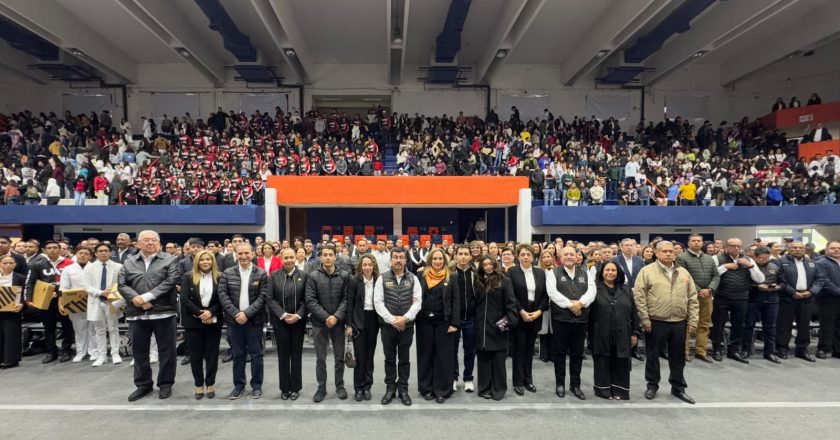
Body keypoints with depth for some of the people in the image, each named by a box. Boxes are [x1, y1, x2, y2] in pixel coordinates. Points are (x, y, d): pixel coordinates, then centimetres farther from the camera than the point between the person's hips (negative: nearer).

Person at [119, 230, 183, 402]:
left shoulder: (169, 260, -1)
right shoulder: (129, 262, 10)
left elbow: (171, 282, -12)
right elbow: (122, 284, 2)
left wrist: (146, 296, -17)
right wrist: (137, 299, -14)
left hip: (163, 313, -3)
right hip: (137, 315, 3)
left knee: (166, 351, 5)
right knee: (139, 352, 13)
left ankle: (165, 384, 20)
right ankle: (143, 384, 29)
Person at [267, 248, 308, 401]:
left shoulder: (303, 275, 0)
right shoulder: (274, 276, 1)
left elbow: (306, 299, -1)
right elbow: (269, 298, -2)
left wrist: (298, 315, -13)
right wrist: (282, 314, -12)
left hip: (298, 320, 0)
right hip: (280, 320, 0)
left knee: (296, 353, 6)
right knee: (283, 354, 7)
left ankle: (295, 387, 17)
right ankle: (284, 388, 18)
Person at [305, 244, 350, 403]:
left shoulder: (343, 276, 0)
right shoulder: (313, 276, -4)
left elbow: (346, 299, -2)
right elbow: (310, 300, -8)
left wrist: (336, 316, -15)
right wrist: (326, 317, -15)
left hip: (338, 322, 1)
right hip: (319, 322, -1)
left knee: (340, 356, 11)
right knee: (320, 358, 8)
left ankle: (340, 386, 26)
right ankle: (321, 388, 21)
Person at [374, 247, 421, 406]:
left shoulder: (413, 278, 2)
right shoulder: (382, 278, 0)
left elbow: (417, 301, -2)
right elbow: (378, 302, -5)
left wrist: (405, 318, -13)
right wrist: (392, 320, -12)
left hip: (407, 325, 0)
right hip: (388, 324, 0)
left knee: (404, 359, 8)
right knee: (389, 359, 10)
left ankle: (403, 389, 20)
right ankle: (390, 388, 22)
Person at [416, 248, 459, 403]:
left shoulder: (450, 278, 1)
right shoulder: (421, 276, 3)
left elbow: (456, 301, -2)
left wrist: (454, 323, -9)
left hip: (443, 322, -1)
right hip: (424, 321, 1)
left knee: (443, 356, 4)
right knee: (425, 355, 9)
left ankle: (441, 390, 15)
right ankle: (426, 388, 21)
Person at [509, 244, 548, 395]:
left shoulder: (540, 273, 8)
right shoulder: (512, 271, -3)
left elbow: (545, 295, 5)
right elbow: (510, 295, -9)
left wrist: (539, 311, -8)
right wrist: (522, 312, -14)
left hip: (535, 316, 3)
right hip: (518, 316, -3)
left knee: (529, 348, 11)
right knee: (518, 348, 3)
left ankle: (528, 379, 21)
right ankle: (518, 381, 11)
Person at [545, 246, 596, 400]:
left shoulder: (584, 272, 11)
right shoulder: (553, 272, 0)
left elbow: (591, 290, 1)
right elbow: (552, 292, -12)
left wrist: (581, 302, -16)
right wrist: (569, 304, -17)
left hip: (581, 318, 3)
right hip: (561, 318, -3)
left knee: (577, 353, 11)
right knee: (560, 352, 6)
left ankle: (575, 385, 22)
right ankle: (560, 383, 18)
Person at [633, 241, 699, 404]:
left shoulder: (683, 273, 8)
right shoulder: (647, 271, -6)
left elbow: (692, 298, 10)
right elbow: (639, 297, -9)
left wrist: (692, 320, 3)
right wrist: (645, 319, -11)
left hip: (679, 322, 4)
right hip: (656, 322, -3)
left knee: (678, 357, 13)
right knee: (653, 355, 9)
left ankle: (678, 387, 28)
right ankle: (652, 385, 24)